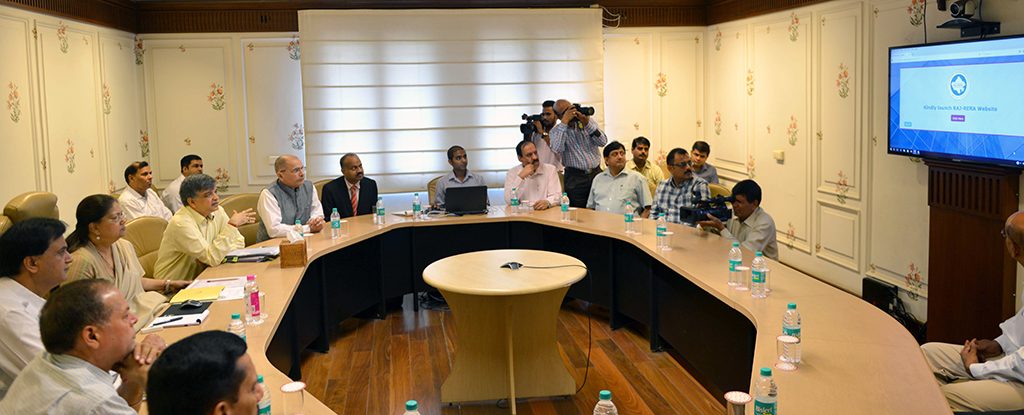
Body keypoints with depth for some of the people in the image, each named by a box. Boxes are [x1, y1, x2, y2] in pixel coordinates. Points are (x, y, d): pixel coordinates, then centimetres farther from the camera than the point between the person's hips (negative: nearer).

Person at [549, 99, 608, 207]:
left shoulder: (589, 121, 10)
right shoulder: (556, 130, 1)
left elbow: (603, 142, -1)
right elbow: (557, 150, -19)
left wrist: (587, 123, -12)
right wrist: (564, 122, -17)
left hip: (596, 173, 3)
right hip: (575, 178, -3)